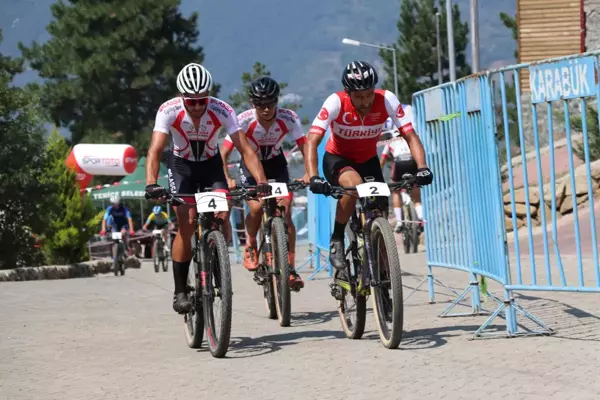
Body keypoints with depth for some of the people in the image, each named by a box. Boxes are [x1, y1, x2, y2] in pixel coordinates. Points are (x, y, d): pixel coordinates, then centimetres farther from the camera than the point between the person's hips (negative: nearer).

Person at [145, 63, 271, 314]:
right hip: (181, 166, -1)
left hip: (211, 164, 1)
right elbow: (155, 151, -34)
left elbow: (245, 149, -29)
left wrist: (262, 182, -42)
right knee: (187, 224, -16)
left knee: (222, 217, -20)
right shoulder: (169, 110, -27)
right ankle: (180, 292, -6)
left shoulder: (222, 110, -26)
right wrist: (151, 185, -50)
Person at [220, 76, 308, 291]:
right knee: (256, 208, -25)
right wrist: (227, 179, -43)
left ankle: (290, 268, -6)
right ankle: (250, 244, 7)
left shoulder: (288, 118, -26)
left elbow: (305, 147, -25)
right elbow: (223, 153, -28)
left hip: (276, 164, 1)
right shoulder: (244, 120, -29)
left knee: (285, 211, -14)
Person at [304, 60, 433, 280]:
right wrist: (313, 177, -48)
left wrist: (422, 167, -40)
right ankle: (336, 241, -17)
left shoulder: (386, 100, -23)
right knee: (353, 184, -36)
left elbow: (410, 136, -23)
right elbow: (312, 141, -33)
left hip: (368, 160, 3)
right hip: (337, 159, -3)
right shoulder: (336, 103, -28)